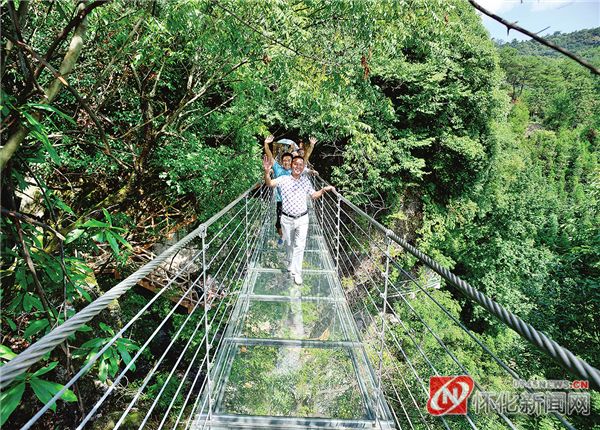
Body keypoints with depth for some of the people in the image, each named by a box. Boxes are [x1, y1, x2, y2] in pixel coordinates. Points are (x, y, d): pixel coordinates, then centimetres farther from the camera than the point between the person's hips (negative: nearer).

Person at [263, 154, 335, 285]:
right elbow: (270, 183, -24)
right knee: (289, 243, 18)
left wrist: (323, 190, -5)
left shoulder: (306, 180, 1)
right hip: (287, 219, 0)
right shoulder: (283, 179, -8)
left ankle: (296, 272, 9)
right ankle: (290, 262, 44)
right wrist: (267, 172, -44)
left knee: (299, 245, -1)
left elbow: (313, 195, 12)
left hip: (302, 219, 1)